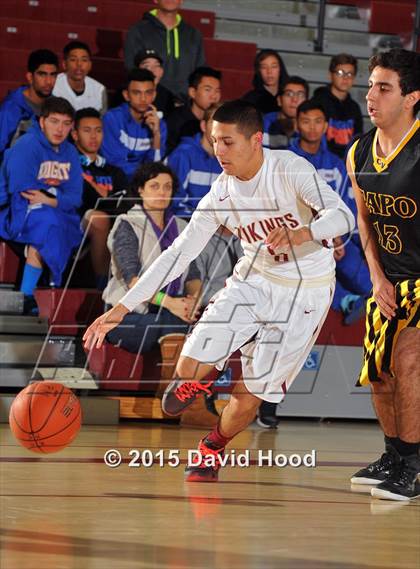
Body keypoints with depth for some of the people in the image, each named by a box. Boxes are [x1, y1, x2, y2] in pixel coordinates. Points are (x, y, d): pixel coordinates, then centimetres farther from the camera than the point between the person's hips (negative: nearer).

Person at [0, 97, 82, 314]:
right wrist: (57, 193, -4)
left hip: (56, 213, 7)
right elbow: (21, 190, -18)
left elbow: (75, 198, 2)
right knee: (47, 221, -35)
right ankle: (26, 297, -32)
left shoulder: (69, 153, 11)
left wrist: (49, 200, -19)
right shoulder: (26, 146, -9)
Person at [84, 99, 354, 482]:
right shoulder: (221, 195, -8)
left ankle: (214, 447, 29)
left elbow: (343, 215, -32)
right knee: (189, 369, -12)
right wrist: (122, 308, -10)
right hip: (253, 279, 4)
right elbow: (178, 253, -5)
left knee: (249, 397, -5)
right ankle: (195, 381, 28)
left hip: (305, 292, -4)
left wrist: (303, 233, -55)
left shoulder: (290, 170, -21)